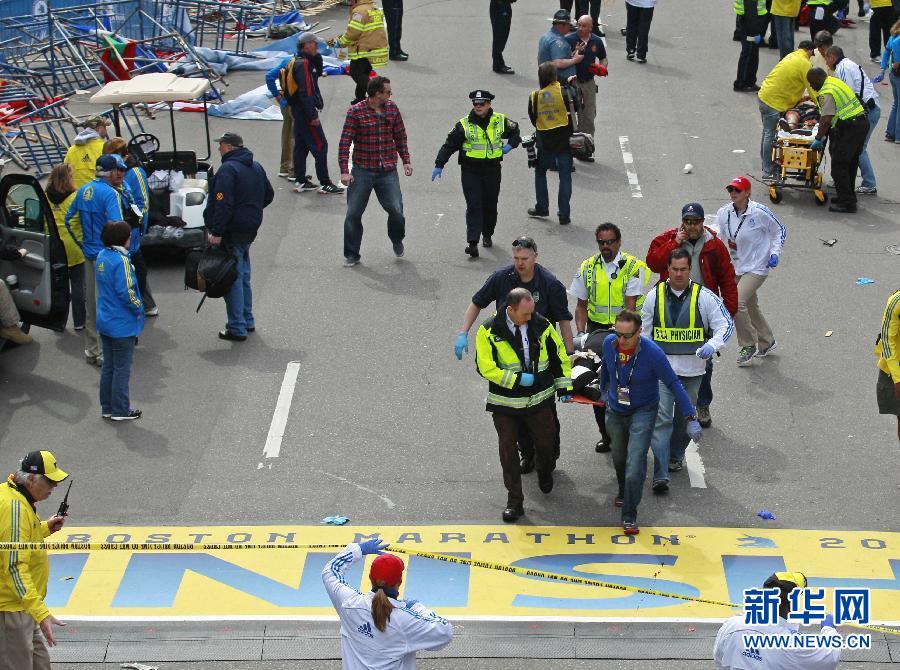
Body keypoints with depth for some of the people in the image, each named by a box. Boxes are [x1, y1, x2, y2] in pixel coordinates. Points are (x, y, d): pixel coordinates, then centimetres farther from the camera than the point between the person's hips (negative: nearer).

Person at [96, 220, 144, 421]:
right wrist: (139, 307, -9)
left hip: (105, 322, 8)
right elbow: (126, 292, -26)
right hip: (122, 325, -8)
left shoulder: (102, 256, 4)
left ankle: (107, 408, 24)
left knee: (108, 366, 17)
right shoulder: (121, 260, -22)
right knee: (122, 368, 3)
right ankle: (120, 410, 10)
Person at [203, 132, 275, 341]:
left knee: (232, 279, -4)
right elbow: (269, 195, 21)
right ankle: (247, 321, 27)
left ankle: (237, 328, -3)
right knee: (243, 276, 20)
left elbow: (223, 204, -24)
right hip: (250, 229, 9)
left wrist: (217, 232, -23)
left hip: (232, 232, -9)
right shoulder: (256, 167, 11)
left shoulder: (228, 169, -18)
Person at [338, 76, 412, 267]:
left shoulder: (392, 109, 6)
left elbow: (400, 136, 15)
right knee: (354, 213, 0)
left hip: (388, 171, 2)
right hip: (362, 171, -2)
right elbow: (345, 141, -9)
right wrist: (344, 170, -14)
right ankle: (351, 255, 13)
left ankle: (397, 240, 25)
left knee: (396, 209, -6)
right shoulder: (356, 111, -8)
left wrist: (406, 160, 8)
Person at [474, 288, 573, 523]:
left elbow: (559, 354, 7)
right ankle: (514, 502, 13)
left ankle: (545, 473, 48)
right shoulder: (489, 332, -15)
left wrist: (564, 387, 8)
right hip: (505, 404, -2)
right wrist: (517, 379, -19)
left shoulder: (541, 325, -6)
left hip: (539, 399, 2)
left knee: (546, 442, 14)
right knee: (508, 450, 2)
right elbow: (486, 367, -16)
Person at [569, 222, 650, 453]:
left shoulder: (633, 267, -4)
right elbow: (581, 306, 9)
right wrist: (581, 333, -6)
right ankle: (606, 435, 15)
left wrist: (618, 330, -25)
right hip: (596, 330, 3)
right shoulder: (587, 268, 6)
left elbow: (630, 306, -12)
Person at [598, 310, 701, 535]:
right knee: (619, 458, 22)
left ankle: (629, 516, -7)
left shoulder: (653, 353, -26)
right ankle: (623, 492, 51)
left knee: (635, 462, -15)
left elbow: (674, 385, -19)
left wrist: (690, 419, -21)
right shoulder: (609, 343, -15)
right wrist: (603, 390, 27)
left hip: (643, 412, -4)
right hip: (615, 411, 4)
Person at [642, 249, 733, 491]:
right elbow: (645, 330, 12)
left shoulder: (704, 296, -4)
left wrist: (712, 345, -23)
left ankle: (676, 456, 42)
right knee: (661, 418, -11)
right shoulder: (655, 295, 1)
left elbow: (726, 325, -4)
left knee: (685, 417, 17)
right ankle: (660, 475, -15)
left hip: (692, 370, 1)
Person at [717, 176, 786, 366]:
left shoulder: (760, 212, -15)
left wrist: (775, 252, -9)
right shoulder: (723, 213, -3)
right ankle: (767, 343, 41)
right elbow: (718, 237, 12)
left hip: (757, 267, -6)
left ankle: (748, 346, -4)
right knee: (751, 306, 19)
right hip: (736, 267, 6)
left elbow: (779, 231, 0)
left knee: (737, 302, -20)